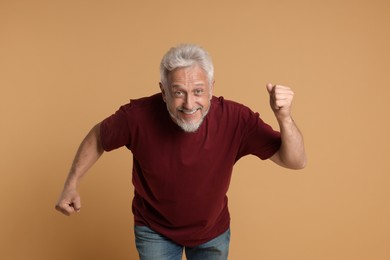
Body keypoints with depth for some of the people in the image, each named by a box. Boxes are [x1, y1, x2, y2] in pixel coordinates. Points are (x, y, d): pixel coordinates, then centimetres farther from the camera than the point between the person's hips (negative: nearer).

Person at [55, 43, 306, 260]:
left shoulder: (236, 119, -29)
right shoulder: (139, 115, -30)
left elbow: (295, 161, -26)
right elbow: (98, 137, -9)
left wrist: (284, 117, -44)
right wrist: (71, 185, -6)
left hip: (213, 231, 1)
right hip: (155, 230, -1)